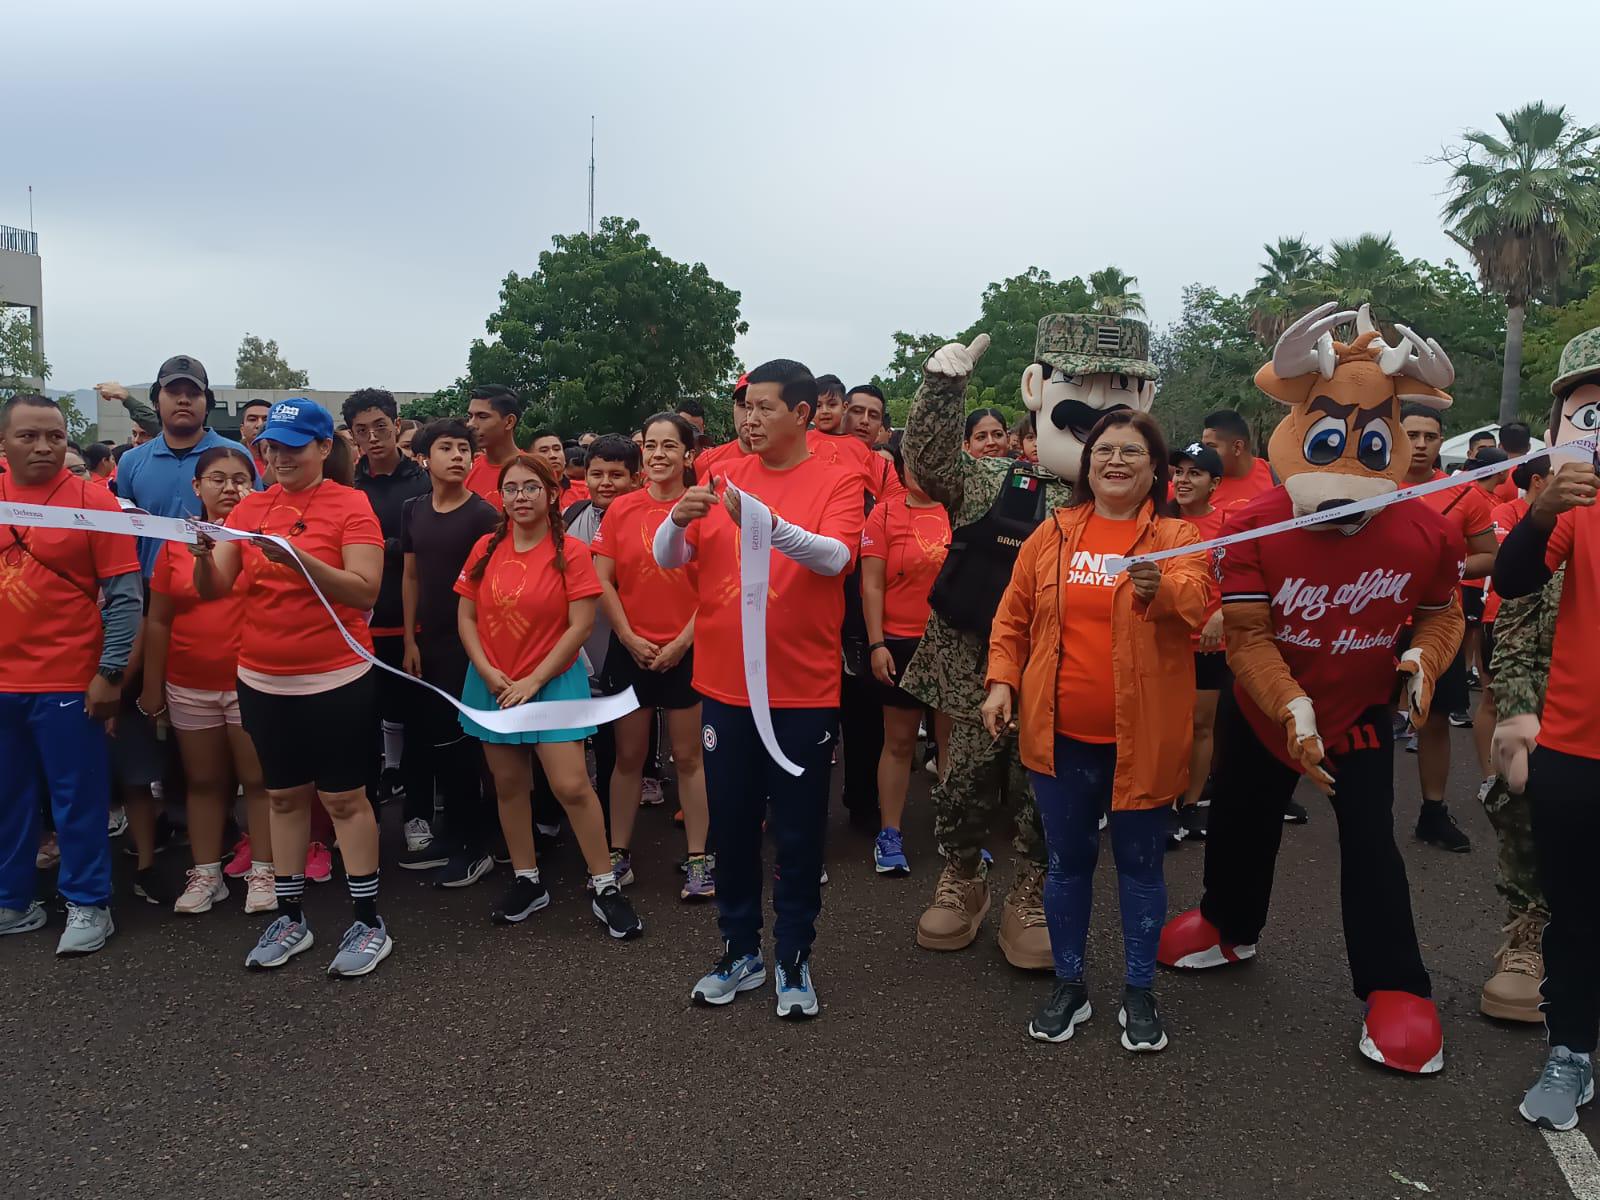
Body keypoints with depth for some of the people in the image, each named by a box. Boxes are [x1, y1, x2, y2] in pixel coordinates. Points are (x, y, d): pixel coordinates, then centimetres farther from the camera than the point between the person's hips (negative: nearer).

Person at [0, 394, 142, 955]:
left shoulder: (93, 500, -6)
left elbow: (125, 595, -8)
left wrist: (110, 672, -12)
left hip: (68, 682, -4)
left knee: (77, 798, 5)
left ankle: (88, 905, 17)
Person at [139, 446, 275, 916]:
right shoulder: (175, 541, 4)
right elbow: (158, 620, 7)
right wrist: (152, 686, 6)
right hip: (189, 685, 3)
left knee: (257, 778, 4)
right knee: (202, 781, 12)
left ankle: (262, 871, 14)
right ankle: (206, 872, 23)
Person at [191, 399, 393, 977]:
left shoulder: (350, 505, -8)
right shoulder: (250, 507, 6)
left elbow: (366, 591, -16)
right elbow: (213, 589, 1)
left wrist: (301, 560, -28)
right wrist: (205, 555, -20)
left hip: (335, 680, -5)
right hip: (262, 680, 5)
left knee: (343, 798, 2)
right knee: (283, 796, 14)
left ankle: (368, 922, 13)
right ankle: (290, 917, 26)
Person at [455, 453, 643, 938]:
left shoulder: (570, 552, -9)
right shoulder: (486, 548, 3)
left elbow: (580, 625, -12)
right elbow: (466, 617, 5)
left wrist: (533, 681, -13)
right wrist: (488, 672, -9)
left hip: (553, 682, -4)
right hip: (492, 686, 5)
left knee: (571, 785, -10)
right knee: (508, 786, 11)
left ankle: (605, 887, 4)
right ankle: (527, 882, 26)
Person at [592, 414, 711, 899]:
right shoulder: (621, 509, 1)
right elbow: (602, 581, 1)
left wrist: (682, 642, -10)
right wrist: (629, 639, -6)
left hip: (686, 650, -2)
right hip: (630, 649, 2)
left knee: (689, 756, 5)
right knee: (629, 755, 11)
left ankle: (699, 858, 14)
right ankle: (618, 853, 22)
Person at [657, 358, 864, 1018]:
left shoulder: (837, 482, -4)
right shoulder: (723, 477, 7)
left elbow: (836, 556, -21)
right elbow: (668, 558, 1)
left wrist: (765, 523, -36)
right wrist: (679, 520, -20)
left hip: (803, 691, -3)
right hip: (725, 686, 4)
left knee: (798, 833, 7)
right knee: (731, 825, 13)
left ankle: (794, 959, 24)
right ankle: (739, 952, 29)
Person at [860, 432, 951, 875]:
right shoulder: (884, 514, -2)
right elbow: (871, 584, -3)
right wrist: (876, 644, -9)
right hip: (900, 642, -2)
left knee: (954, 740, 9)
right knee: (899, 742, 7)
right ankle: (889, 835, 18)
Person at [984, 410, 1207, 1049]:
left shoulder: (1177, 537, -2)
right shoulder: (1053, 533, 5)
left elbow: (1195, 604, -20)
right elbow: (1013, 617, 10)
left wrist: (1160, 588, -41)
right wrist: (1001, 680, -1)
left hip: (1141, 737, -2)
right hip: (1060, 734, 2)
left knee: (1140, 865, 11)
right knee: (1067, 862, 13)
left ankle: (1139, 991, 28)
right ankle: (1069, 984, 30)